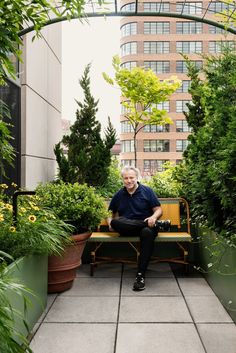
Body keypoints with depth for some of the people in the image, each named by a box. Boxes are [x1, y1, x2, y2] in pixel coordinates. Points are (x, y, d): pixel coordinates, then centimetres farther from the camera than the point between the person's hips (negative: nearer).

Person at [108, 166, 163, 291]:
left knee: (148, 233, -39)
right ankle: (148, 224, -22)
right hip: (126, 229, 2)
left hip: (144, 226, -2)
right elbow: (111, 213, 23)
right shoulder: (119, 195, 16)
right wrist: (110, 222, 0)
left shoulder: (147, 191, 8)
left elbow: (158, 210, 5)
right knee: (115, 222, -32)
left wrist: (153, 217, -19)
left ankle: (140, 275, -35)